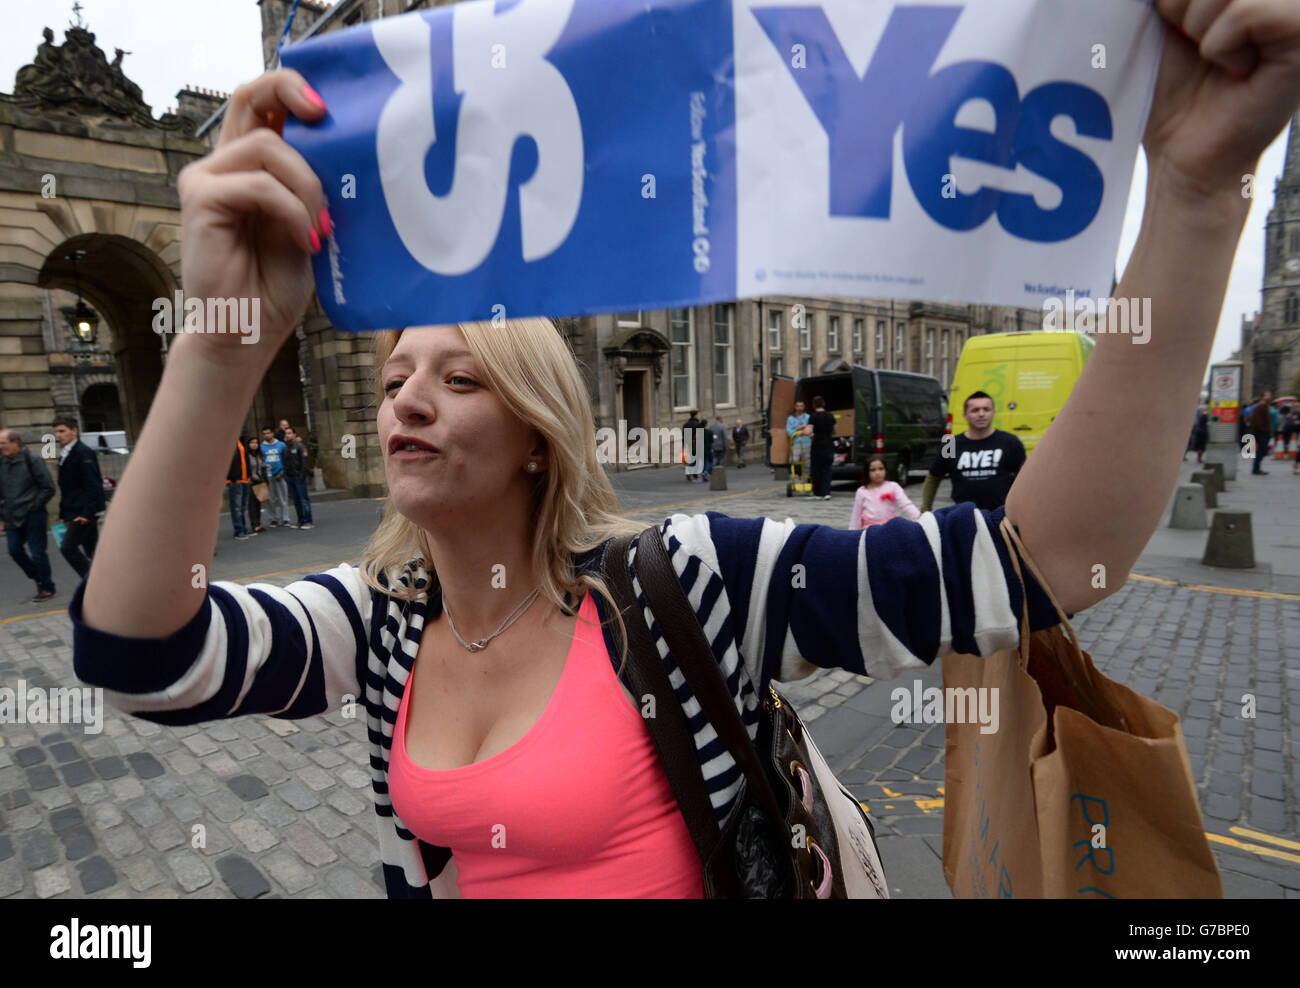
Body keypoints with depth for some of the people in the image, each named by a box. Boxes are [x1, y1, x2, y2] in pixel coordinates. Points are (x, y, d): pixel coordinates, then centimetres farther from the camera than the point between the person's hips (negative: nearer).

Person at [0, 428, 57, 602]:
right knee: (15, 550, 6)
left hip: (33, 516, -6)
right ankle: (38, 577, 26)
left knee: (37, 552, -1)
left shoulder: (32, 460, -9)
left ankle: (46, 587, 11)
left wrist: (34, 506, -10)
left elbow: (49, 488, -8)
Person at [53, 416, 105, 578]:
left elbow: (94, 485, -17)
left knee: (68, 547, -12)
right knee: (91, 550, 10)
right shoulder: (64, 456, 17)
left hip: (84, 513, -9)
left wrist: (87, 513, -21)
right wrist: (63, 513, 17)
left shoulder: (84, 453, -10)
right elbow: (65, 489, 21)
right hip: (74, 513, 9)